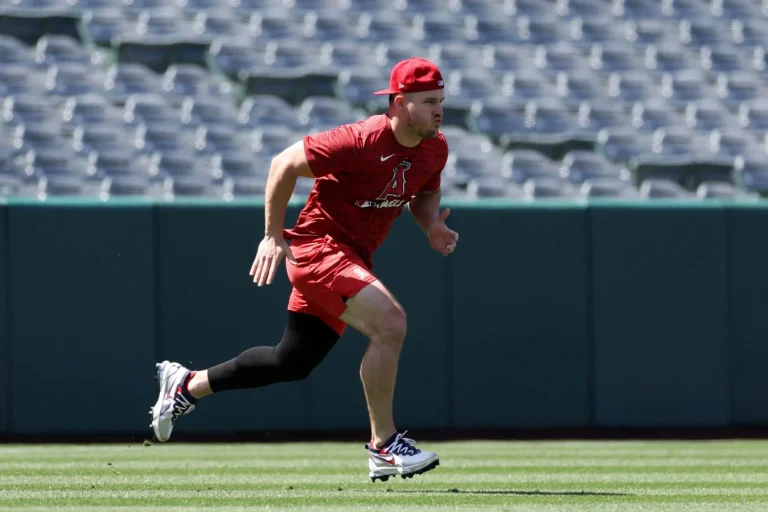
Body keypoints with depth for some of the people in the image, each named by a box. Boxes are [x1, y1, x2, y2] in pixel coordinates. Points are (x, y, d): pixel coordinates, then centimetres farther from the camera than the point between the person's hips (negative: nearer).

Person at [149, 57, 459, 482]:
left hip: (352, 257, 9)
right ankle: (383, 446, -17)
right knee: (389, 322, -26)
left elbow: (424, 192, 21)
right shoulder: (361, 141, -24)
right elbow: (285, 165, -16)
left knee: (292, 362, 16)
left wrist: (431, 225, -2)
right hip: (318, 245, -9)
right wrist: (273, 236, -14)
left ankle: (187, 384, 35)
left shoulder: (434, 149, -1)